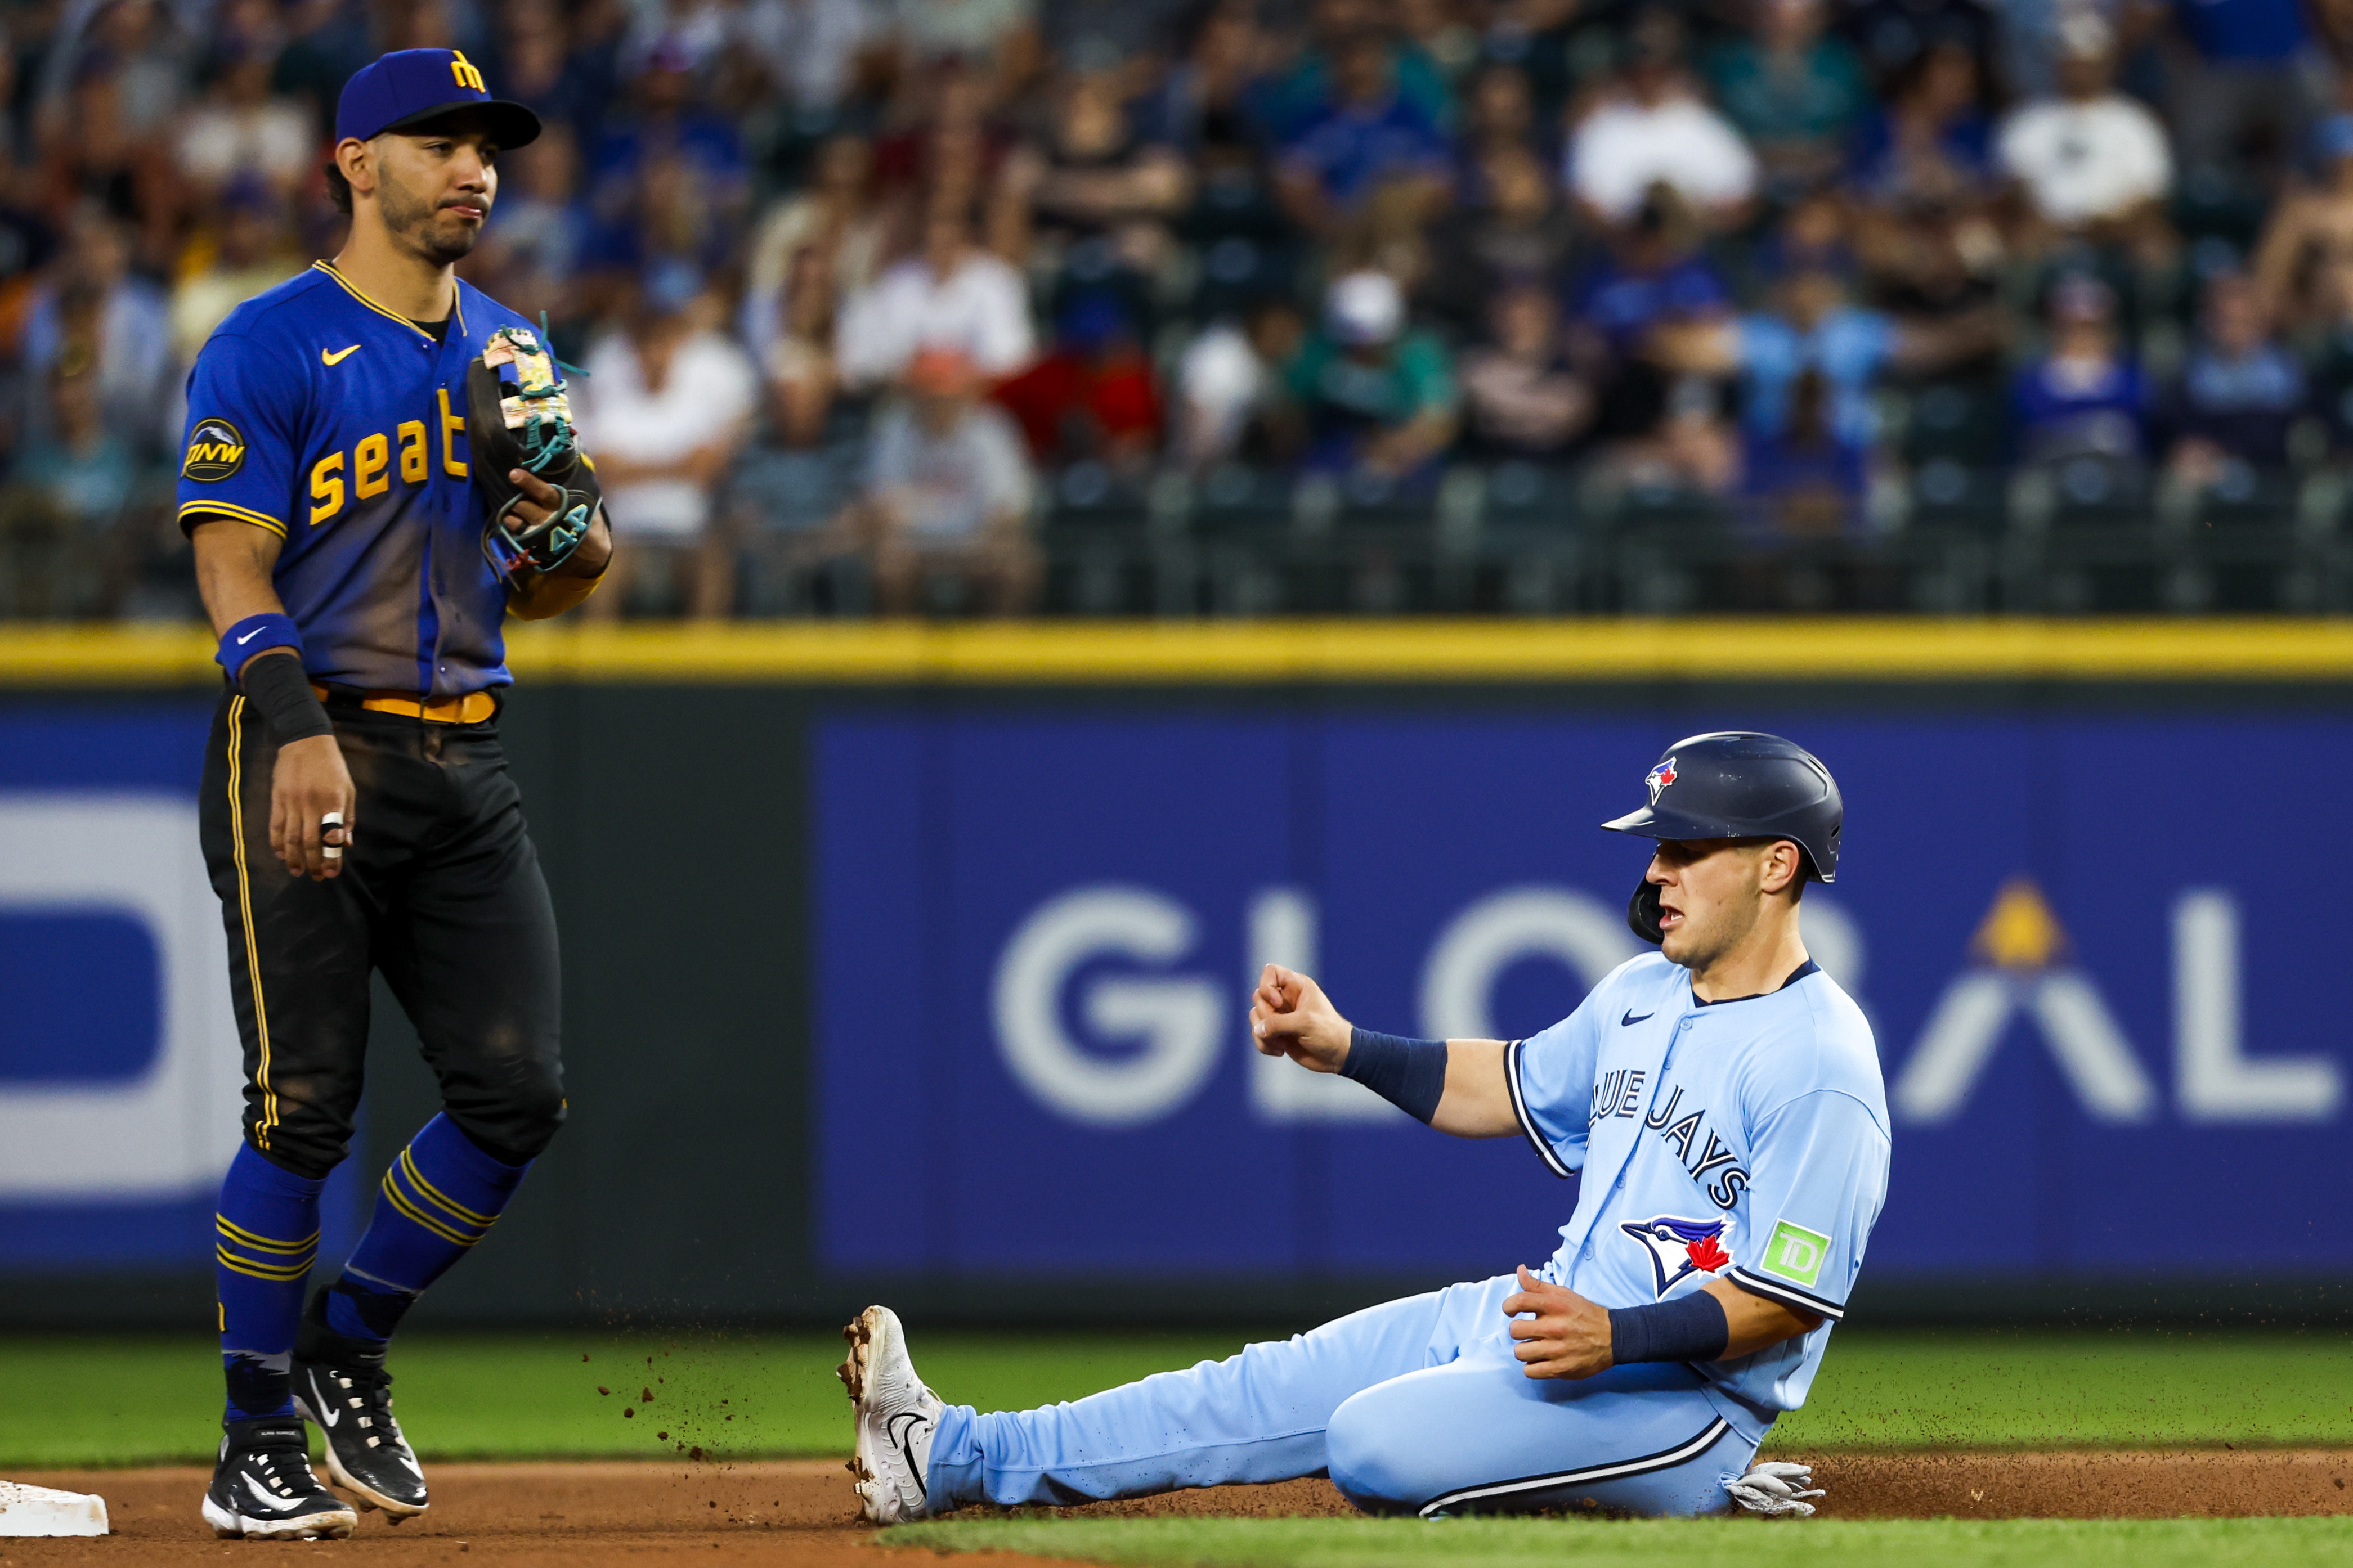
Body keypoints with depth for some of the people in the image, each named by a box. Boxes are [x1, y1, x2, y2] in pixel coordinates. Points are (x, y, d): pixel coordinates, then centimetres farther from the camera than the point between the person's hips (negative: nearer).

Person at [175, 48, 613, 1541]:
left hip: (465, 768, 6)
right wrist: (300, 732, -26)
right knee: (304, 1108, -8)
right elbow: (236, 570, -11)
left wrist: (569, 539, -3)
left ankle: (347, 1350, 19)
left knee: (516, 1093, -2)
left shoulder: (509, 352, 17)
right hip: (313, 747, -6)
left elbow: (542, 593, 21)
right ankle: (257, 1445, 1)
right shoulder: (271, 348, -3)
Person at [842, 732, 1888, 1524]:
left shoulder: (1821, 1068, -19)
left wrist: (1615, 1337, -32)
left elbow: (1786, 1302, -22)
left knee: (1378, 1442, -28)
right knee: (1274, 1387, 4)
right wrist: (1341, 1047, 13)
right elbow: (1509, 1085, 25)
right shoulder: (1643, 994, 10)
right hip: (1547, 1315, 9)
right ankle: (955, 1458, 3)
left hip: (1681, 1394, -9)